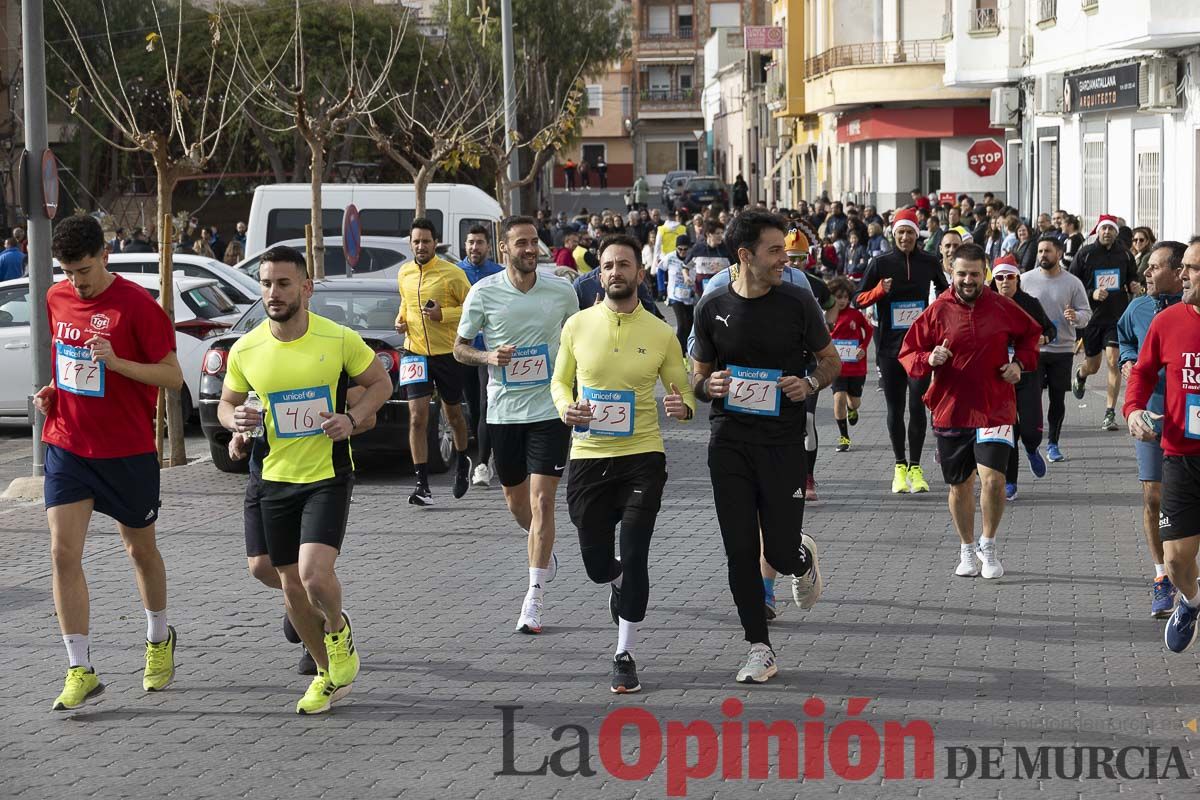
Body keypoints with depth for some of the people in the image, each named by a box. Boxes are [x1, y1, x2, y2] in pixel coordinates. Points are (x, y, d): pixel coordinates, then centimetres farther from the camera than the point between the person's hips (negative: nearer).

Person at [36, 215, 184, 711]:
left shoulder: (137, 306, -14)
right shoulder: (56, 299, 3)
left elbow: (173, 377, -13)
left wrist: (115, 363, -27)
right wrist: (52, 391, 2)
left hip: (127, 451, -4)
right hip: (66, 445, 4)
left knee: (140, 549, 14)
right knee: (63, 552, -9)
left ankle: (159, 640, 40)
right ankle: (81, 672, -6)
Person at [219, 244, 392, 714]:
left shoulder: (339, 339, -11)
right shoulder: (245, 350, -3)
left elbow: (380, 382, 4)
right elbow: (227, 402, 13)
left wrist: (352, 417, -14)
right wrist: (236, 420, -11)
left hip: (328, 475, -4)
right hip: (276, 478, 4)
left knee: (314, 573, -21)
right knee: (291, 587, 9)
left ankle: (338, 630, 14)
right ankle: (328, 674, 30)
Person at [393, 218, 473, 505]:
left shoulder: (452, 274, -9)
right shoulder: (404, 273, 7)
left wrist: (443, 314, -21)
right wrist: (401, 319, 4)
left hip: (447, 352, -3)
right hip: (414, 351, 3)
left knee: (453, 413, 15)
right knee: (417, 416, -10)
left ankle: (462, 462, 43)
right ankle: (422, 484, -10)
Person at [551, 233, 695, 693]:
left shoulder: (660, 333, -1)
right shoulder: (577, 326, 2)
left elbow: (683, 392, 8)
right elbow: (560, 381, 13)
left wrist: (683, 406, -16)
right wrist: (565, 407, -9)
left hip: (642, 457, -2)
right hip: (588, 458, 2)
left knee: (633, 558, -9)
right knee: (597, 564, 8)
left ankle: (625, 655, 4)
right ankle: (620, 587, 46)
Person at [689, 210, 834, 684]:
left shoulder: (797, 303, -3)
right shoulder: (713, 307, 1)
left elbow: (830, 360, 10)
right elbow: (698, 375, 12)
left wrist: (810, 384, -12)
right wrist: (709, 386, -12)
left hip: (783, 441, -1)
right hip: (729, 442, 1)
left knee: (781, 553, -3)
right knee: (740, 551, -1)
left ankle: (803, 558, 36)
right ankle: (760, 650, 10)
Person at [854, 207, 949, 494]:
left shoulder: (929, 263, 4)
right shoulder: (881, 263, 2)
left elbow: (945, 292, 22)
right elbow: (859, 299, 3)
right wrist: (880, 290, -15)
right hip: (889, 345, 1)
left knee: (917, 406, -8)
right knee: (895, 408, 7)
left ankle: (915, 468, 0)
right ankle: (900, 467, 16)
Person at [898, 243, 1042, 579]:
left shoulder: (1003, 308, 1)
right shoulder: (937, 311, -2)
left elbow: (1030, 333, 20)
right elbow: (908, 353, 3)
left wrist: (1020, 362, 3)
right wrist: (929, 359, -18)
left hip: (995, 410, -1)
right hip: (950, 410, 1)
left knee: (992, 478, -16)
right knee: (960, 485, 11)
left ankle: (988, 547, 5)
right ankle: (967, 550, 30)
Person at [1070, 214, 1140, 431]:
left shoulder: (1124, 254, 2)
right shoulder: (1085, 254, -5)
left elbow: (1133, 279, 18)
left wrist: (1134, 286, -5)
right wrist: (1092, 294, -17)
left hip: (1117, 317, 0)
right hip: (1092, 316, 0)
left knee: (1113, 361, -13)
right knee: (1092, 366, 11)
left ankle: (1110, 414, -7)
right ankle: (1080, 375, 51)